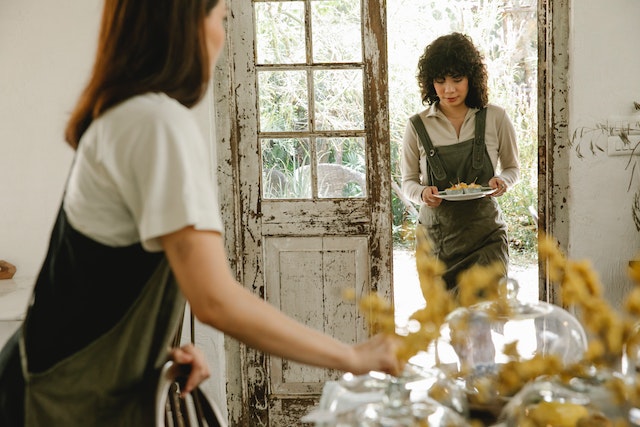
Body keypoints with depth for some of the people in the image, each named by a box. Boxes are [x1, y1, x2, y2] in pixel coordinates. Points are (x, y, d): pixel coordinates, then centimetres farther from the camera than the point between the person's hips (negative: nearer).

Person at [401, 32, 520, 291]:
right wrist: (422, 193, -12)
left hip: (485, 233, -1)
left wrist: (502, 181, -9)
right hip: (436, 236, 1)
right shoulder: (418, 126, 1)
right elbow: (408, 181, 10)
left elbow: (512, 167, 14)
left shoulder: (495, 119, 1)